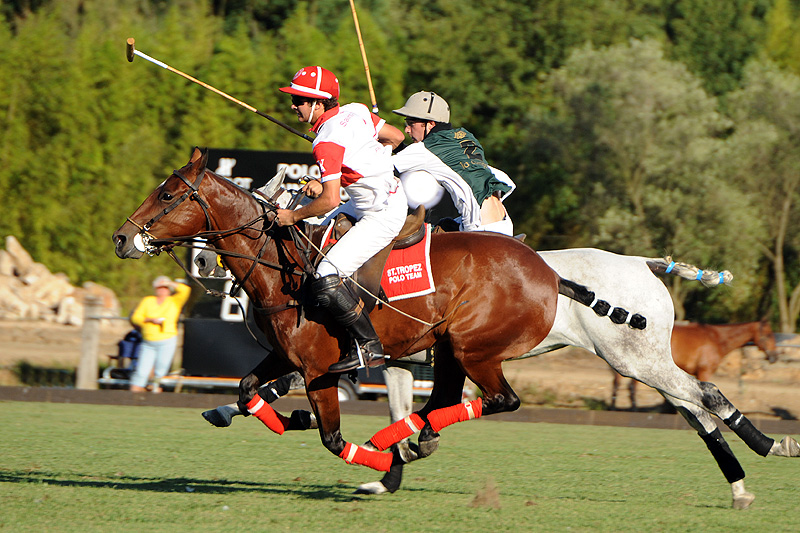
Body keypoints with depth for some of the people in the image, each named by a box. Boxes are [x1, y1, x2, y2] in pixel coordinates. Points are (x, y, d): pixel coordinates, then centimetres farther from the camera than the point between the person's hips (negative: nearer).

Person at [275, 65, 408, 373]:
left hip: (381, 217, -11)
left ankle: (369, 347, -10)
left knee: (326, 281, -19)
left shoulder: (326, 143, -21)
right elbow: (396, 137, 15)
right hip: (394, 195, 11)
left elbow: (330, 200, -26)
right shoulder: (356, 112, 3)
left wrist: (293, 216, -10)